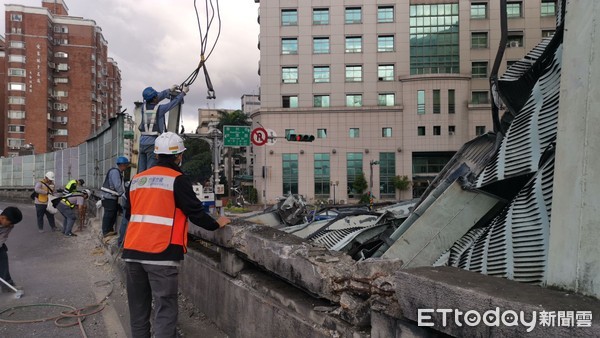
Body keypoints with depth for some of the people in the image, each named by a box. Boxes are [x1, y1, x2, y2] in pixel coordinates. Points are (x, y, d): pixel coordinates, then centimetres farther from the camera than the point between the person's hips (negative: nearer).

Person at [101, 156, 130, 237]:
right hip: (109, 197, -10)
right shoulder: (115, 172, -17)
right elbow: (118, 186, -22)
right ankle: (106, 232, 2)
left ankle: (110, 230, 23)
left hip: (113, 197, 10)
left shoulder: (118, 172, 15)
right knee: (108, 214, -5)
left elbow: (120, 185, 17)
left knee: (114, 213, 14)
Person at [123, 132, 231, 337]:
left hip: (132, 251, 7)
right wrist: (216, 224, 12)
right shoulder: (177, 179, -5)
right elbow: (195, 212, -5)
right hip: (160, 253, -6)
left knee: (138, 308, 15)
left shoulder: (137, 179, 15)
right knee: (164, 310, -2)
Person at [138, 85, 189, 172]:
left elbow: (159, 96, 22)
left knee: (141, 171, 7)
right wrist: (183, 92, 20)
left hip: (142, 141, 6)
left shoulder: (144, 107, 6)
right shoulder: (159, 109, -8)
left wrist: (170, 90, 34)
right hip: (153, 143, -6)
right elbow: (174, 102, 5)